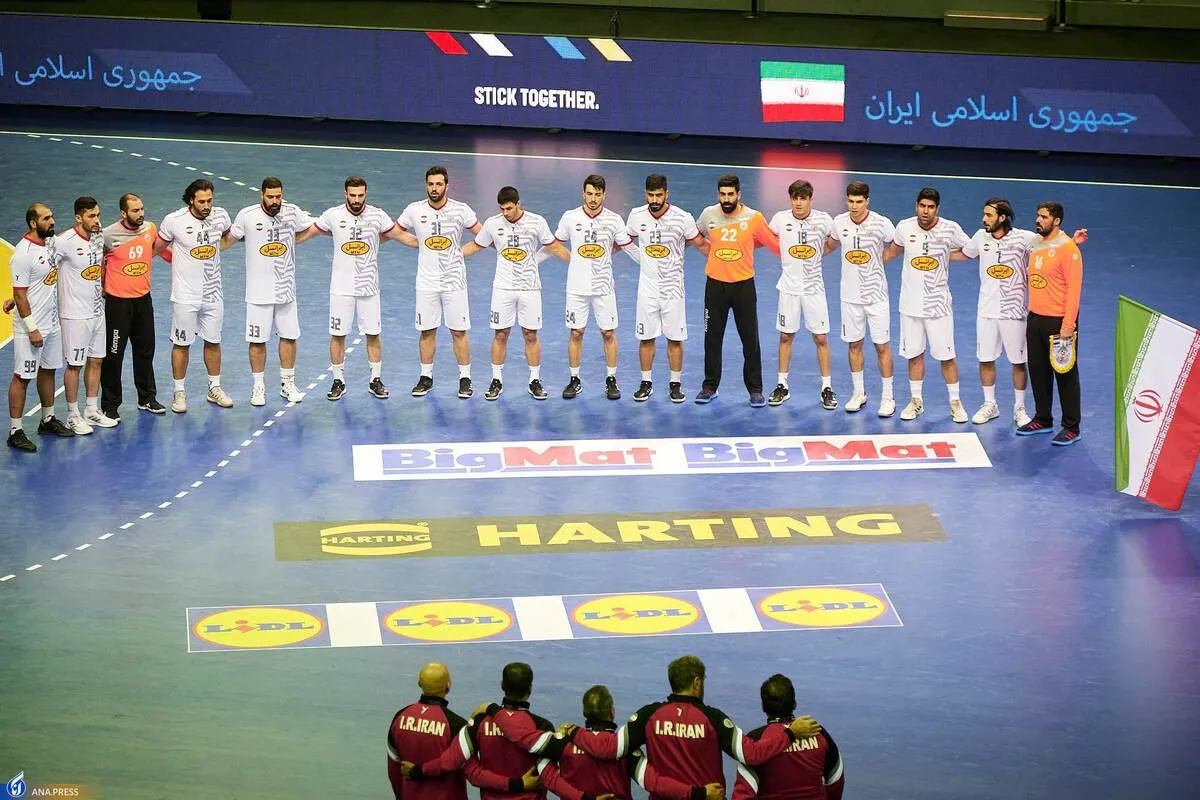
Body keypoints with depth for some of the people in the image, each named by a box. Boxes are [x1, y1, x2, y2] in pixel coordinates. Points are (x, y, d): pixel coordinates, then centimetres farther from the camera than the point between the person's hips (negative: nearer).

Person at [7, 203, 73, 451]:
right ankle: (15, 431, 2)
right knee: (22, 377, -3)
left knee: (48, 370, 18)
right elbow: (20, 295, -19)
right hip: (30, 327, -8)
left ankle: (48, 420, 32)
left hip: (52, 323, 8)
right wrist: (31, 329, -18)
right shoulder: (23, 254, -20)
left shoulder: (51, 242, 2)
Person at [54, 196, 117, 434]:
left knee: (96, 361, 14)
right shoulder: (64, 242, -20)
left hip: (97, 311, 7)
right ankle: (73, 416, 12)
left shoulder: (99, 237, 2)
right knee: (75, 365, 2)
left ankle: (92, 411, 25)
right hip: (75, 314, -7)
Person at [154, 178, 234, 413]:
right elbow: (157, 247, 1)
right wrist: (182, 259, -1)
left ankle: (215, 389, 27)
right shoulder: (174, 221, -15)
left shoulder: (220, 215, -4)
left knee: (213, 341, 14)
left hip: (213, 293, 4)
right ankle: (179, 393, 16)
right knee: (182, 344, 5)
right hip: (185, 295, -4)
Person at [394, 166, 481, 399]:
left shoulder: (461, 210, -6)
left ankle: (465, 379, 10)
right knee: (427, 332, 7)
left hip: (454, 281, -1)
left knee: (459, 331, 1)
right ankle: (426, 377, 18)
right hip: (427, 281, 2)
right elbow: (393, 231, 12)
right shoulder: (415, 210, -2)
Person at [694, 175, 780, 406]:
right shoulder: (709, 214, -3)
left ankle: (755, 389, 13)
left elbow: (774, 244, -1)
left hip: (744, 285, -2)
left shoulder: (754, 218, -10)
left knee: (750, 339, 3)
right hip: (715, 283, 2)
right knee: (712, 337, 9)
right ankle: (710, 386, 21)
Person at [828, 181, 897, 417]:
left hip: (876, 295, -3)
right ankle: (858, 393, 24)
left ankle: (888, 397, 10)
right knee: (854, 344, 11)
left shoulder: (881, 224, -14)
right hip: (850, 295, 3)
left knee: (882, 345, 1)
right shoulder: (839, 222, -2)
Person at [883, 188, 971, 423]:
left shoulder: (950, 229, -11)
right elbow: (893, 249, 16)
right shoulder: (904, 227, -5)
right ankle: (916, 401, 24)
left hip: (938, 303, -2)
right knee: (914, 354, 11)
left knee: (946, 355, 1)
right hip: (910, 303, 2)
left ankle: (955, 402, 14)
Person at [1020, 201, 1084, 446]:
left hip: (1059, 321, -7)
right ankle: (1042, 419, 27)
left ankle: (1071, 428, 8)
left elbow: (1074, 288, -15)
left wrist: (1068, 324, -19)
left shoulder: (1067, 248, -12)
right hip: (1035, 319, 7)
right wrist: (1031, 315, 11)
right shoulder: (1035, 246, 10)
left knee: (1065, 375, 1)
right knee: (1038, 371, 14)